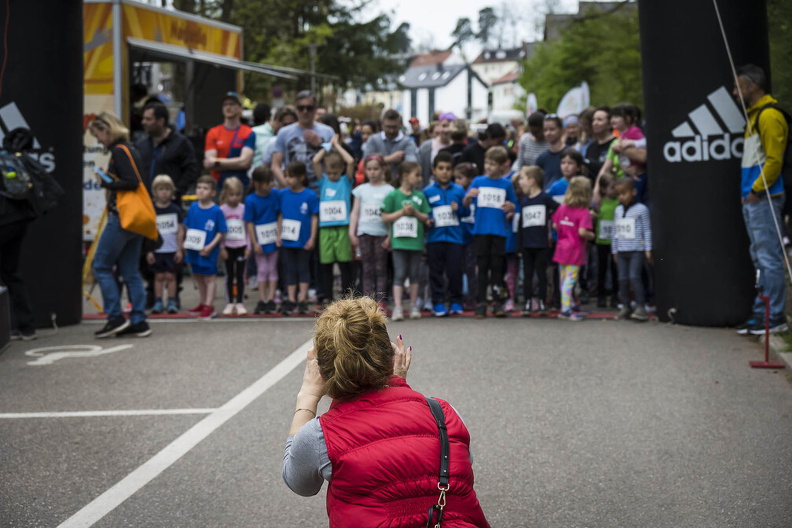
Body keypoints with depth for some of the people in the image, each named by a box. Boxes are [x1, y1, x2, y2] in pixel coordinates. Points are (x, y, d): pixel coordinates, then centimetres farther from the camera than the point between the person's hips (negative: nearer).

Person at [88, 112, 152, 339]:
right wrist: (108, 182, 10)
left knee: (101, 266, -1)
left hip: (121, 218, -9)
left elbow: (132, 182, -20)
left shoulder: (119, 151, -11)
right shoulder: (130, 150, 17)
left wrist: (106, 182, -10)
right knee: (130, 271, 10)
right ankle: (138, 322, 9)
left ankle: (116, 317, -2)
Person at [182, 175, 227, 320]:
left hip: (208, 250, -6)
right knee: (198, 276, 18)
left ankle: (209, 307, 9)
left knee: (209, 277, 3)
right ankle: (202, 304, 33)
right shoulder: (193, 207, 2)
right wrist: (185, 242, 1)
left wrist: (210, 246, -19)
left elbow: (221, 232, -11)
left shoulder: (216, 211, -13)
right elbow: (187, 227, 13)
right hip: (193, 249, 6)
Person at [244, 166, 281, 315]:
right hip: (260, 240, -3)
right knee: (262, 270, 5)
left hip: (273, 238, 3)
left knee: (272, 268, 7)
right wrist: (254, 243, -12)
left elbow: (280, 214, 4)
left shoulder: (275, 194, -4)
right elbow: (249, 223, -10)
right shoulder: (250, 200, -12)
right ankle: (262, 300, 10)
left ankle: (271, 299, 12)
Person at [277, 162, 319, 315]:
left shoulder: (310, 196, -9)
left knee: (303, 269, 7)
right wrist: (279, 235, 6)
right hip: (287, 239, 3)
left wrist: (312, 238, -8)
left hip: (303, 240, -3)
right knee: (290, 270, 9)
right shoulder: (283, 194, 1)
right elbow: (280, 216, 8)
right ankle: (291, 299, 15)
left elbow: (314, 217, -5)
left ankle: (302, 299, 13)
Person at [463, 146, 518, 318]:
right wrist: (468, 196, -18)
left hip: (499, 231, 0)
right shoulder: (478, 181, 6)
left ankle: (498, 302, 8)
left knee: (497, 266, 3)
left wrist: (510, 207, -11)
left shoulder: (506, 184, 5)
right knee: (482, 266, 3)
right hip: (481, 229, 0)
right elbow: (466, 205, 3)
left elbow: (513, 206, 12)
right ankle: (480, 303, 6)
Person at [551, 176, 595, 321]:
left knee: (564, 279, 15)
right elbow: (582, 232, -24)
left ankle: (569, 305, 30)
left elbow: (555, 226, 8)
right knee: (570, 280, -4)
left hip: (562, 248, 7)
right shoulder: (584, 212, -15)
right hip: (575, 250, -7)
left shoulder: (562, 208, 4)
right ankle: (565, 310, -3)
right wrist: (591, 236, -6)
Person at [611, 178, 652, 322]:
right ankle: (625, 306, 12)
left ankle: (640, 307, -9)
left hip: (637, 250, -5)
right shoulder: (618, 210, 13)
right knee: (623, 279, 3)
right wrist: (614, 250, 16)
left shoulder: (641, 209, -3)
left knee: (634, 276, -14)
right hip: (622, 251, 5)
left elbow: (647, 230, -1)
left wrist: (648, 249, -4)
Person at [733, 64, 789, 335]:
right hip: (752, 200, 10)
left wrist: (756, 191, -15)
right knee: (760, 259, 13)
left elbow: (774, 160, -19)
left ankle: (775, 318, -3)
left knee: (769, 259, -7)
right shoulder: (754, 115, 18)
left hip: (764, 199, -10)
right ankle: (761, 314, 19)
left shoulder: (769, 116, -13)